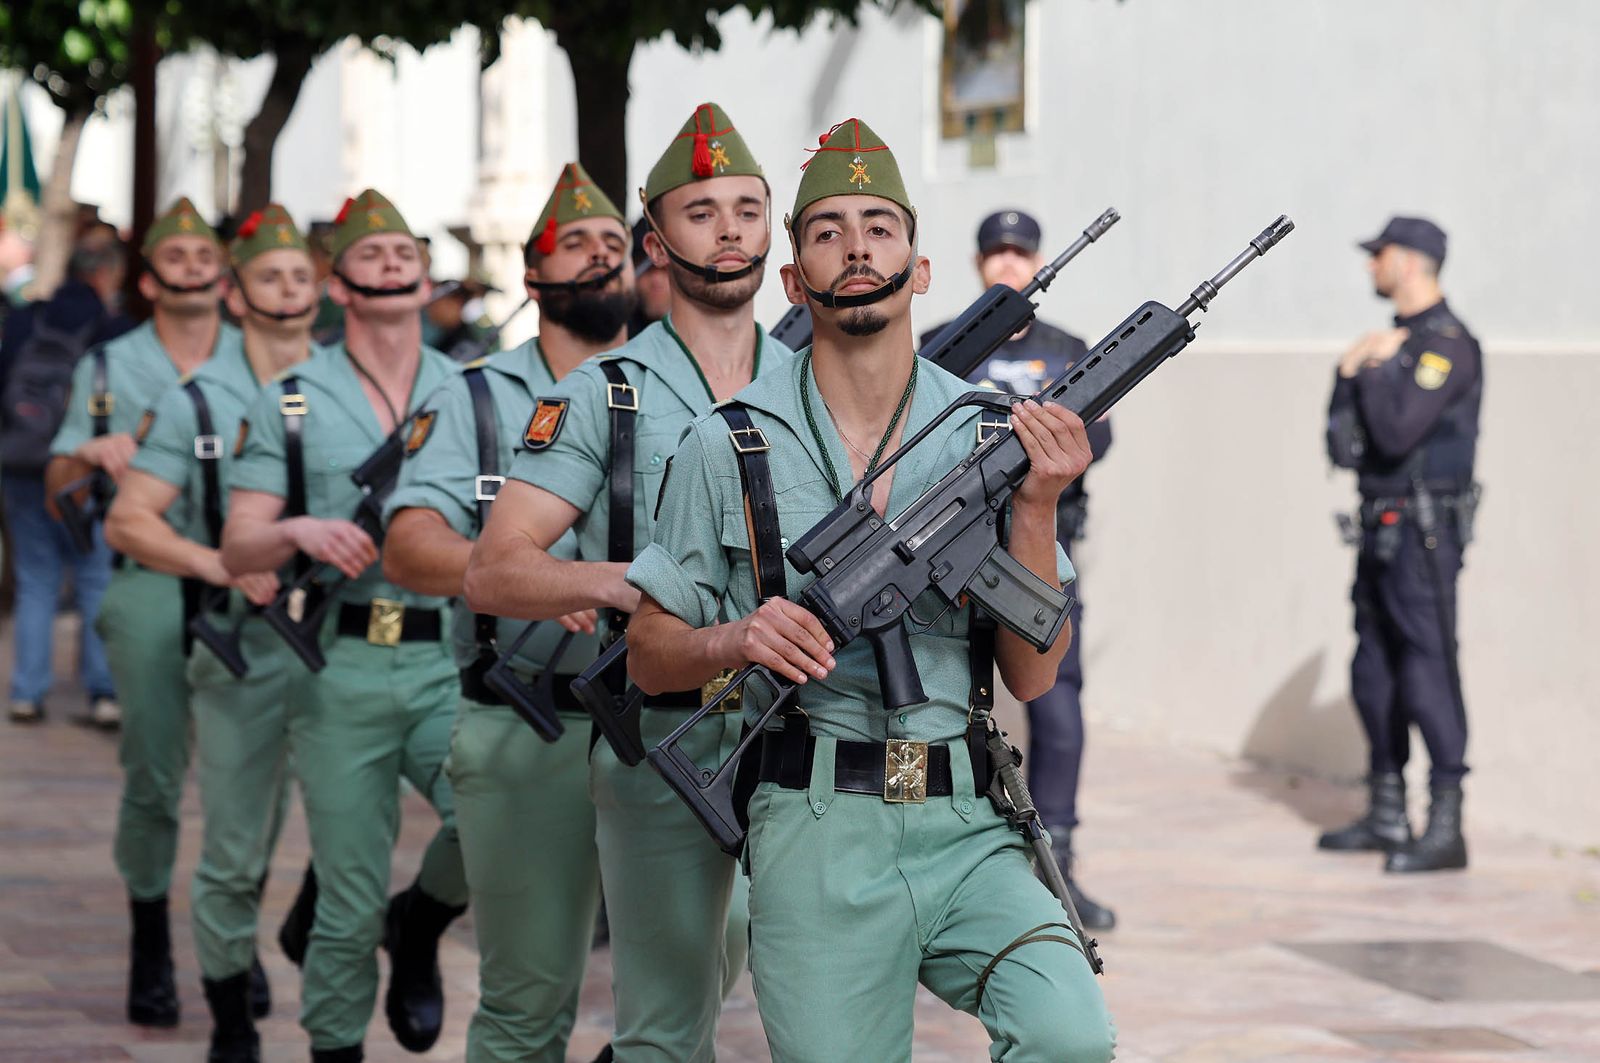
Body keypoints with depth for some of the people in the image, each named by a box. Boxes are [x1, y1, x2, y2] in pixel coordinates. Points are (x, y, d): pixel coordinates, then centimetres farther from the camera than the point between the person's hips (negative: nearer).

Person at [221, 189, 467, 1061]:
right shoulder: (291, 405, 7)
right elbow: (237, 548, 2)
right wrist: (301, 531, -19)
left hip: (449, 662, 1)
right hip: (340, 669, -1)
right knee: (348, 905, 0)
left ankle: (419, 925, 7)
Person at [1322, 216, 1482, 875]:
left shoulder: (1447, 345, -14)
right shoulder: (1396, 341, 16)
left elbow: (1397, 431, -24)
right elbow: (1344, 437, 13)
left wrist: (1372, 371, -10)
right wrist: (1351, 373, -1)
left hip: (1422, 533, -10)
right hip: (1381, 529, 10)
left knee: (1427, 673, -11)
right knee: (1374, 673, 13)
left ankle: (1446, 830, -10)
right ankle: (1386, 817, 23)